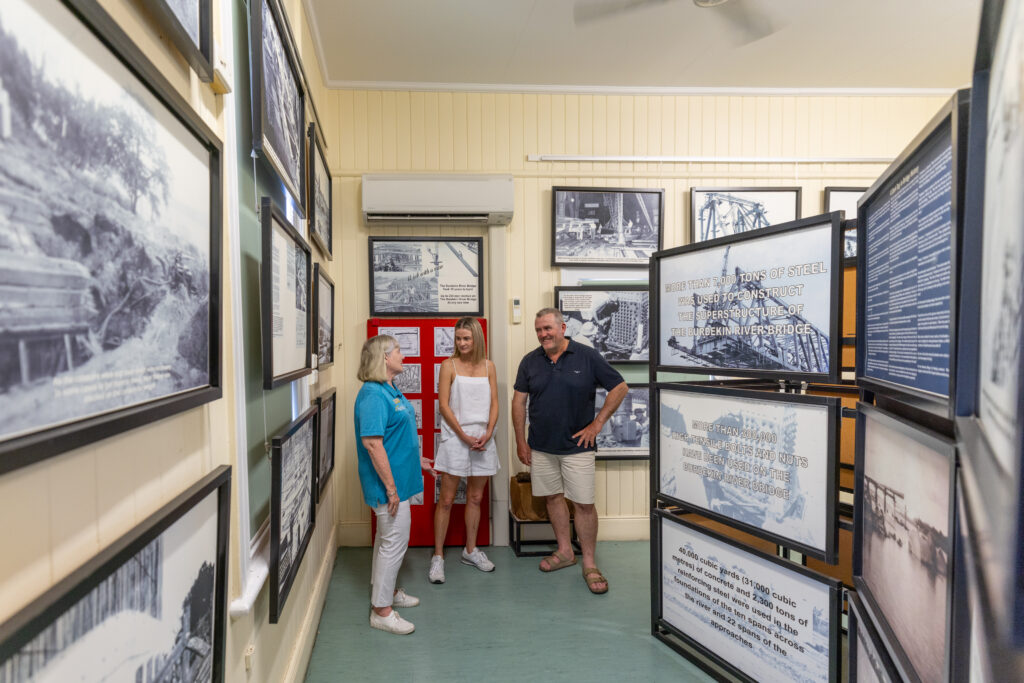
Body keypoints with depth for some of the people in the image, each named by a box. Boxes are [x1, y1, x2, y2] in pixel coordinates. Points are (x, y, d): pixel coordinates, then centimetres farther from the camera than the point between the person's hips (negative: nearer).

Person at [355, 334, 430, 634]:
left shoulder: (388, 390, 9)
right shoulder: (373, 394, -22)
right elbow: (372, 442, -27)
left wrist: (416, 458, 24)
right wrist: (391, 487, -25)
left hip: (398, 477, 10)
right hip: (389, 481, -10)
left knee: (387, 537, 22)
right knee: (394, 541, 0)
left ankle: (386, 590, 39)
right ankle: (381, 610, 15)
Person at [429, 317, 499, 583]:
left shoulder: (488, 366, 6)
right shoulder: (449, 365, -3)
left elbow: (494, 403, 6)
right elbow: (444, 404, -7)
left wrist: (488, 433, -8)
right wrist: (464, 435, -14)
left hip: (483, 439, 4)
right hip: (455, 439, -3)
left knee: (476, 498, 14)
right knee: (447, 499, 1)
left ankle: (470, 551, 30)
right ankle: (438, 556, 15)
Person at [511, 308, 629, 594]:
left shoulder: (587, 356, -7)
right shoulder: (530, 361, 2)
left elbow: (620, 388, -3)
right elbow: (519, 401, 6)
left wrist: (597, 423, -6)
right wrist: (521, 441, 3)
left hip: (576, 445, -3)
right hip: (540, 447, 3)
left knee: (584, 504, 0)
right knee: (553, 497, 14)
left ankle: (589, 564, 16)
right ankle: (564, 551, 32)